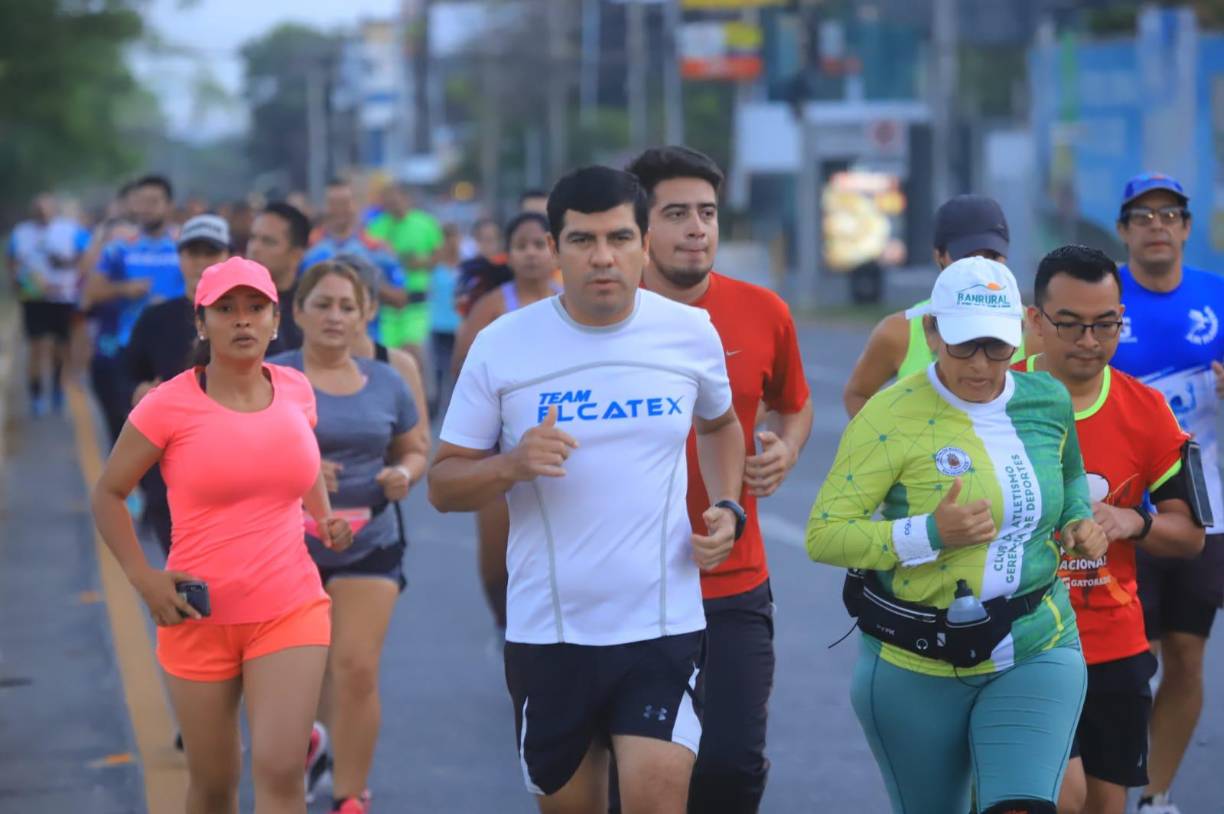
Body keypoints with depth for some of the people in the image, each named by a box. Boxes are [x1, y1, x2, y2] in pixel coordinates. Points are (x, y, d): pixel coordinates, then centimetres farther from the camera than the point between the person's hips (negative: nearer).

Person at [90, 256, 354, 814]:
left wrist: (325, 519, 10)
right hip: (199, 617, -2)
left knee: (280, 769, -14)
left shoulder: (296, 391, 3)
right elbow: (108, 495, 0)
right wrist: (143, 577, -10)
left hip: (290, 610, 2)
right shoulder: (169, 406, -9)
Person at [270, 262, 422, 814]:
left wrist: (404, 474, -4)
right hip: (287, 545, -1)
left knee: (358, 669, -8)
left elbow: (412, 452, 19)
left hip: (368, 546, 2)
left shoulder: (386, 384, 8)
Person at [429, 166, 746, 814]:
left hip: (663, 628, 0)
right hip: (547, 636, 1)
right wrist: (513, 465, -20)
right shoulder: (501, 346, -4)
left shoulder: (691, 332, 1)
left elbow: (719, 423, 23)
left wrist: (727, 508, 6)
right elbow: (443, 485, 0)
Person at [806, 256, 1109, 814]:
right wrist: (931, 533, -26)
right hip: (917, 669, -2)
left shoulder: (1048, 401, 2)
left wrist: (1079, 520, 4)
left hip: (1036, 657, 2)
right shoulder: (891, 415, -14)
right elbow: (822, 534, -16)